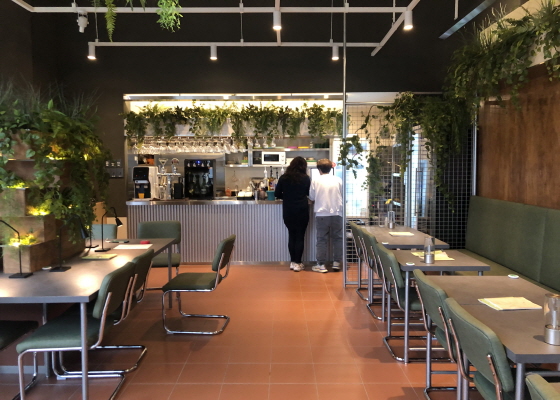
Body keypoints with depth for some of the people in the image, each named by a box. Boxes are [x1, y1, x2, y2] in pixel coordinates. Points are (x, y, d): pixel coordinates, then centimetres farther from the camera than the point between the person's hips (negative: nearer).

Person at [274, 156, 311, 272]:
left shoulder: (284, 178, -1)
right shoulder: (306, 178, -5)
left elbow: (277, 194, 3)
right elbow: (310, 193, 7)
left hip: (288, 211, 2)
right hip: (302, 211, -2)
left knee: (292, 235, 13)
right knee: (300, 236, 4)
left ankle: (292, 261, 17)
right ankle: (297, 263, 3)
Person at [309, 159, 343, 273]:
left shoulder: (315, 180, -4)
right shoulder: (338, 180, 0)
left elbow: (311, 196, 4)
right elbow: (343, 196, 7)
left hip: (321, 214, -1)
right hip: (337, 213, 1)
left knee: (322, 239, 5)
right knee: (337, 238, 12)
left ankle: (321, 265, 6)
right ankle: (336, 263, 14)